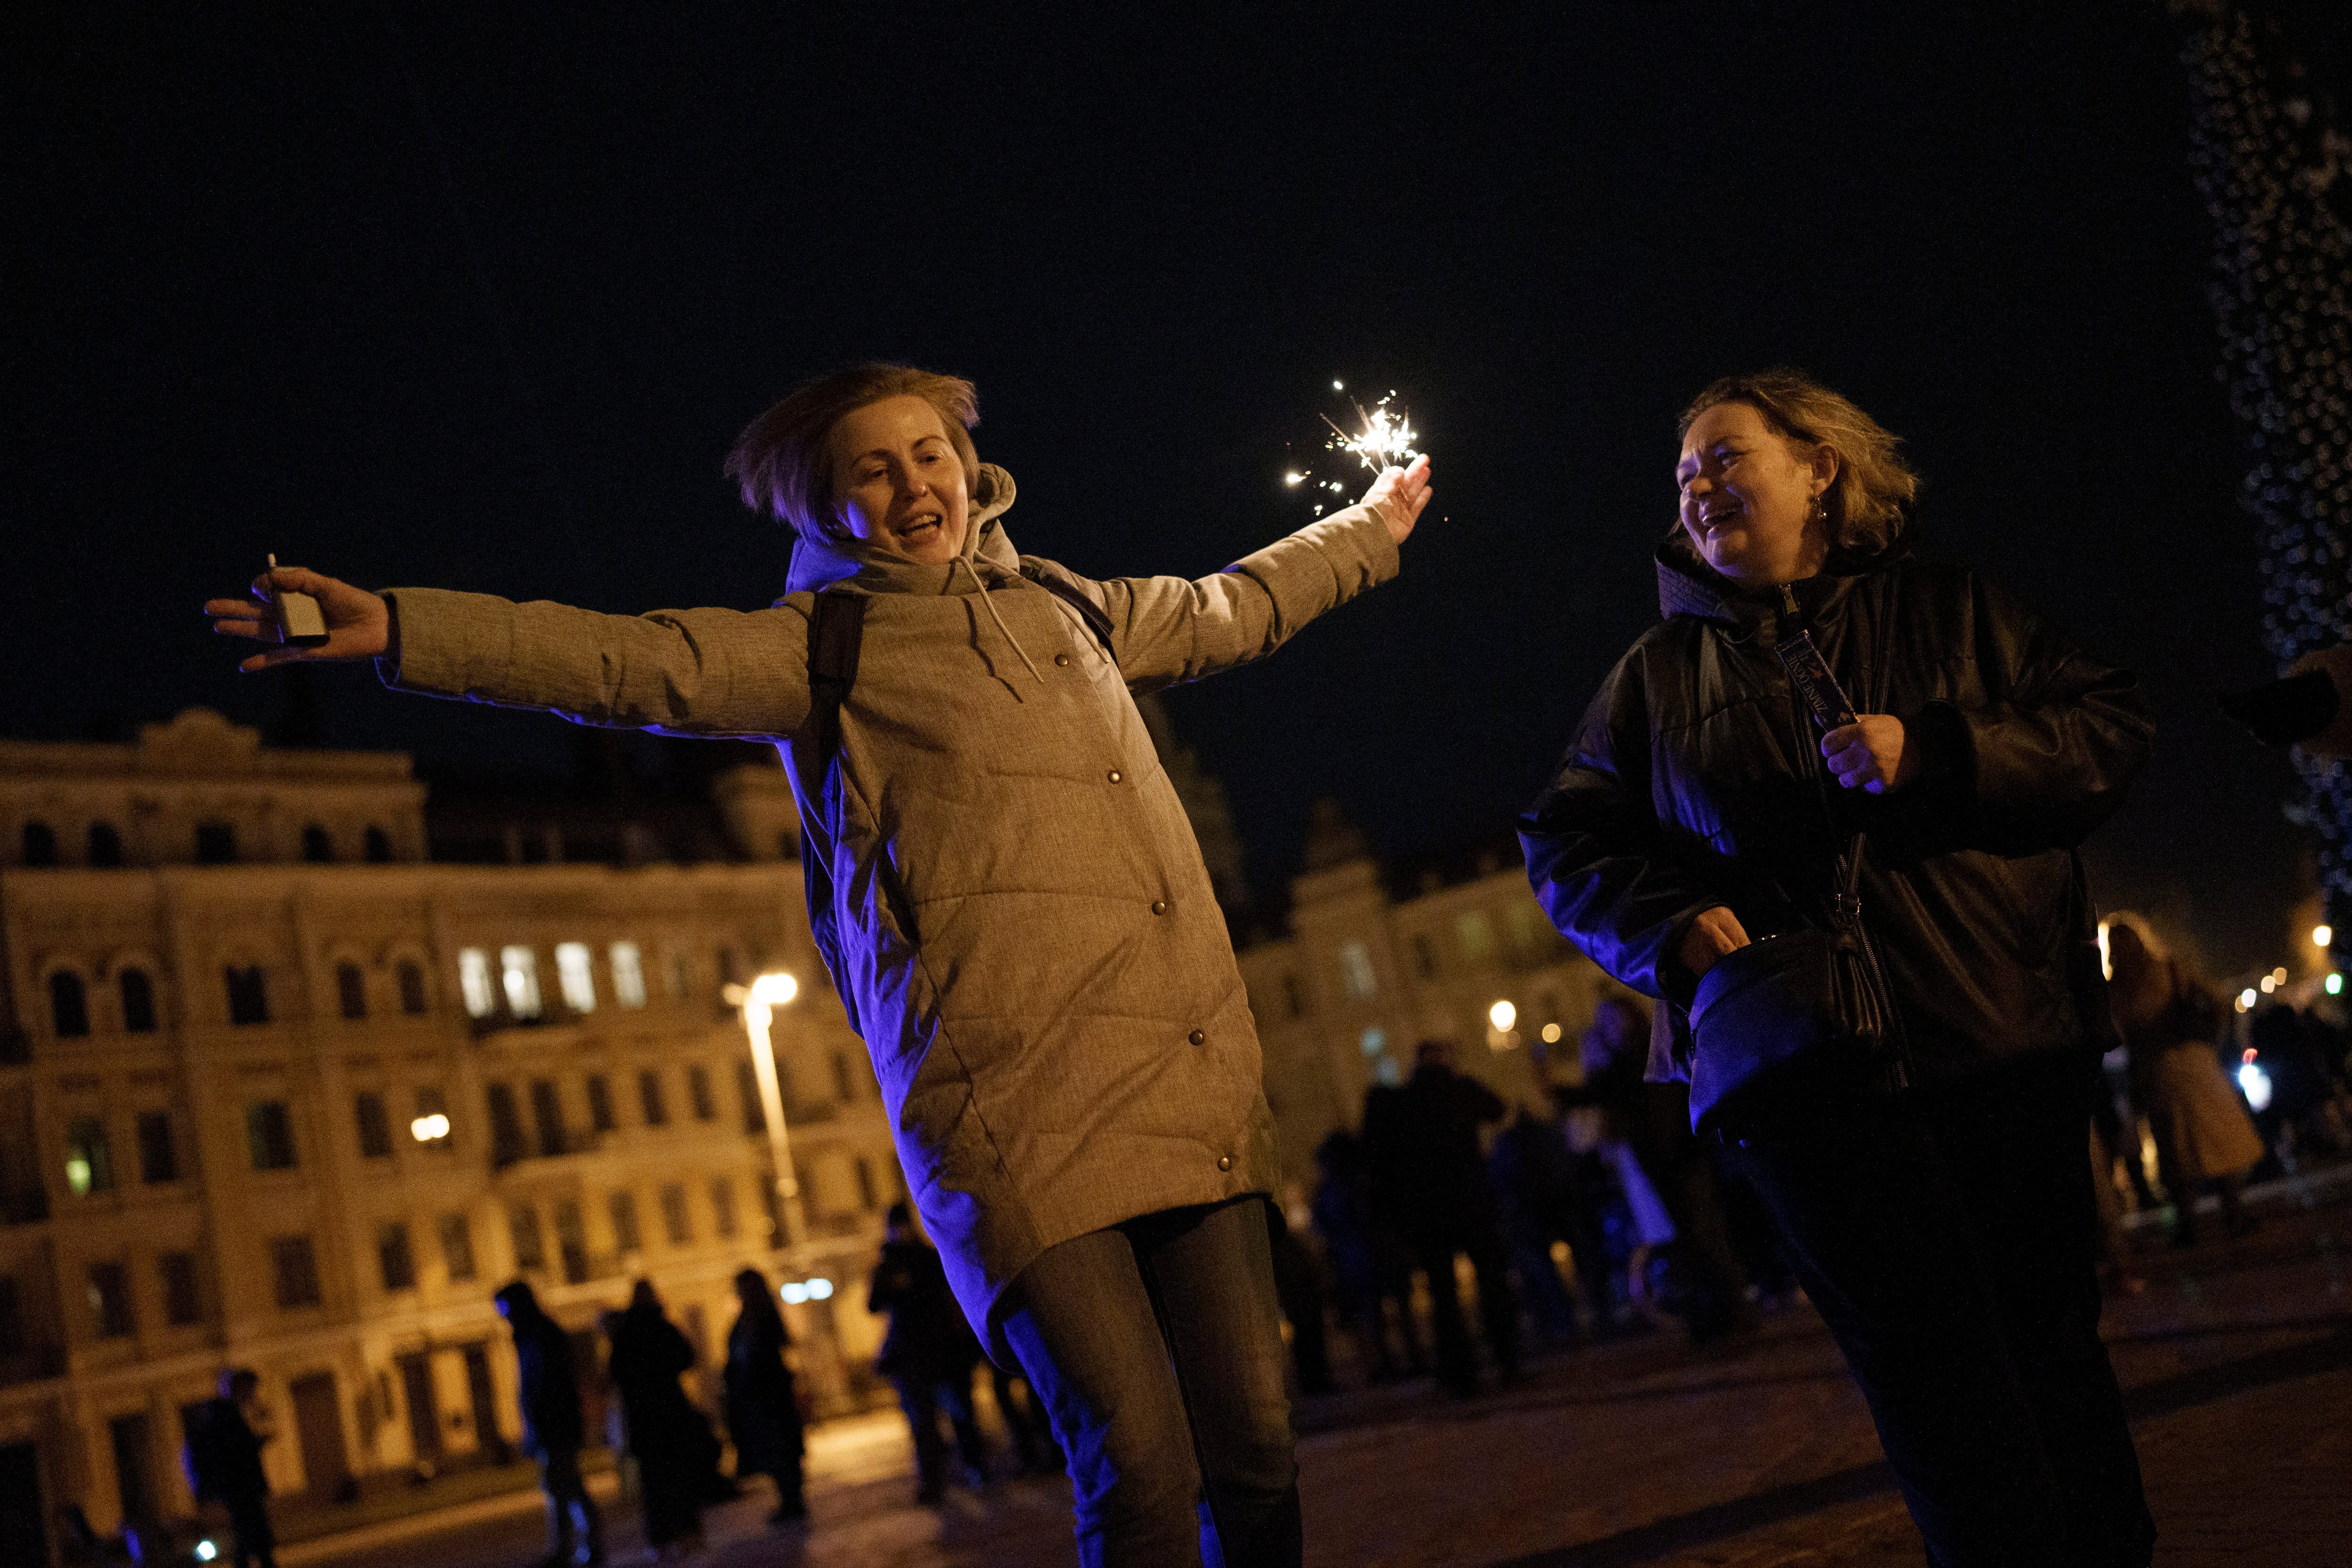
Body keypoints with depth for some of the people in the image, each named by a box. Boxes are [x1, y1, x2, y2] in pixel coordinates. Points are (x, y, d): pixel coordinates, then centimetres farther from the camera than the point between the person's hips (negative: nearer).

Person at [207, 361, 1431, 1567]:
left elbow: (1234, 610, 41)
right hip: (1016, 1108, -5)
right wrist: (398, 628, -17)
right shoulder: (823, 642, 9)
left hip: (1193, 1096, 5)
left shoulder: (1064, 607, 23)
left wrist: (1369, 527, 54)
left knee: (1254, 1455, 2)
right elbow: (631, 663, -5)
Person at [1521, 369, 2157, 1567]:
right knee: (1934, 1371, -3)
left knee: (2050, 1344, 7)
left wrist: (1935, 751, -13)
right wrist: (1670, 923, -9)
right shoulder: (1658, 671, 12)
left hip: (2004, 1045, 0)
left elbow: (2110, 726, 2)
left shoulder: (1949, 613, 10)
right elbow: (1567, 842, 10)